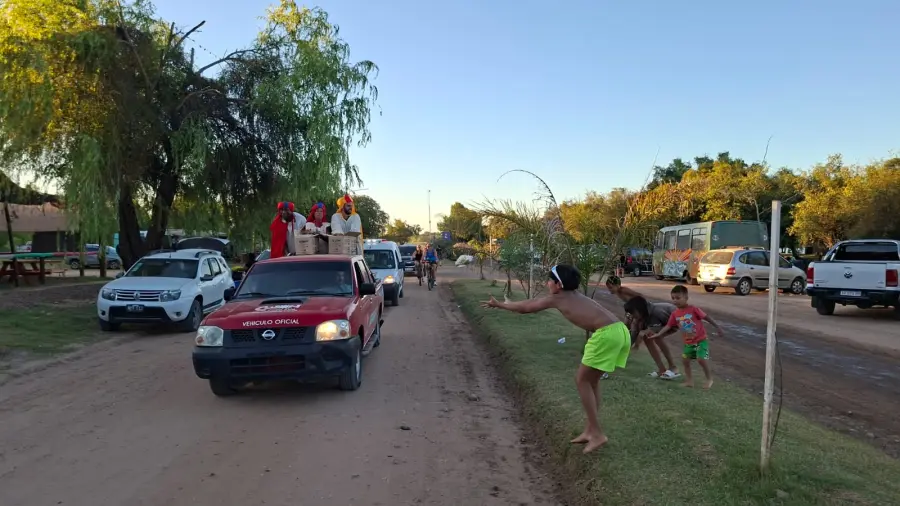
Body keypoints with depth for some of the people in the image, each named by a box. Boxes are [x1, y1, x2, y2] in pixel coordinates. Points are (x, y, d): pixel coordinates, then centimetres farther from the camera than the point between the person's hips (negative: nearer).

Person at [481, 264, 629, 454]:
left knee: (582, 380, 5)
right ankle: (590, 430, 25)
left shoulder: (556, 298, 4)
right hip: (620, 330, 9)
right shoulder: (574, 294, 26)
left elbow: (525, 308, 15)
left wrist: (499, 305, 28)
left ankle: (597, 434, 7)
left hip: (606, 333, -9)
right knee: (591, 380, 19)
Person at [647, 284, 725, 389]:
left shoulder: (693, 309, -19)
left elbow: (707, 317, -12)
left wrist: (718, 328, -11)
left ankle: (709, 379, 11)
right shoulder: (675, 314, -5)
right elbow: (668, 326, -3)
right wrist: (658, 334, -13)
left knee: (701, 359, -12)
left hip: (701, 340, -6)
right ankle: (689, 381, 20)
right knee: (685, 360, 5)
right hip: (688, 342, 6)